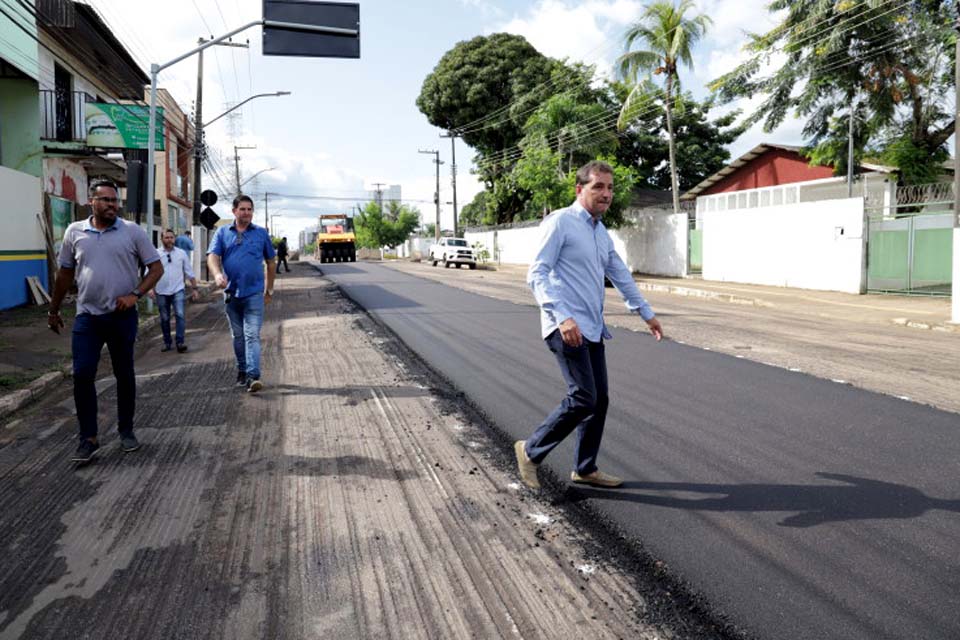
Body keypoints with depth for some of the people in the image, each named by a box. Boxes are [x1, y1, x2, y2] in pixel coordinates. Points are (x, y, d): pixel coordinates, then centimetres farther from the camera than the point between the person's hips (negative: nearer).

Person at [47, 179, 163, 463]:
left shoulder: (132, 231, -2)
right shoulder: (74, 232, 5)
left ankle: (126, 430, 23)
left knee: (125, 375, 9)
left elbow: (156, 268, -1)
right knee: (82, 376, -3)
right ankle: (88, 438, 8)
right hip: (87, 317, 1)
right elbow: (65, 273, 14)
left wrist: (135, 295, -14)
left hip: (122, 316, -1)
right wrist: (53, 311, 17)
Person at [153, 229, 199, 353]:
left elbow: (189, 272, 6)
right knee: (164, 319, 9)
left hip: (177, 290, -1)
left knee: (180, 315, -16)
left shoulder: (181, 253, 3)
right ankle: (167, 342, 21)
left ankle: (180, 342, -12)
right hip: (161, 292, 1)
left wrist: (194, 288, 5)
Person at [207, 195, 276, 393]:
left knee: (252, 335, -12)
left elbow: (271, 262, 13)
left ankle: (253, 376, -18)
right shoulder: (222, 233, 8)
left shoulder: (261, 233, 7)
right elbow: (212, 256, -4)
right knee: (238, 336, 12)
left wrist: (270, 290, 14)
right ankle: (241, 372, 25)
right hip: (231, 293, 2)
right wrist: (217, 274, -25)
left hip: (254, 293, -2)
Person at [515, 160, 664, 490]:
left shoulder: (601, 232, 17)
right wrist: (562, 317, -27)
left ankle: (585, 468, 23)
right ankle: (531, 450, 6)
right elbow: (537, 274, -16)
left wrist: (646, 313, 31)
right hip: (566, 327, -8)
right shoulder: (560, 222, -9)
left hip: (592, 329, 9)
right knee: (583, 398, -12)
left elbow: (621, 275, 28)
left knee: (599, 400, 9)